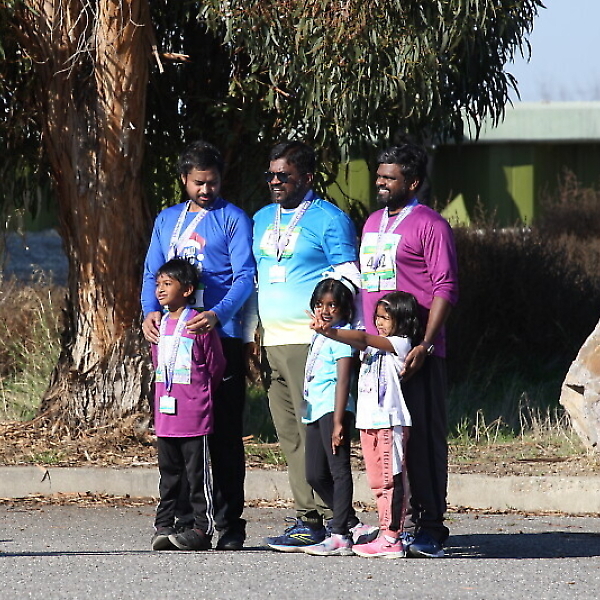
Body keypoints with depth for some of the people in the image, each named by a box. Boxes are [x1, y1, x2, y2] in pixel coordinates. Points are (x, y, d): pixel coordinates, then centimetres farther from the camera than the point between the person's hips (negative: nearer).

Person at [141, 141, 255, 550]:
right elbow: (152, 272, 17)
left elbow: (245, 277, -6)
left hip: (221, 336, -5)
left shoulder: (232, 219, 3)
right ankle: (184, 519, 9)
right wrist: (150, 310, -4)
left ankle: (228, 524, -2)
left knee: (224, 432, -4)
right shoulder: (167, 220, 19)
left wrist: (218, 314, -22)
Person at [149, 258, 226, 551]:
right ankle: (163, 526, 13)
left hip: (194, 416, -7)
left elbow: (216, 366, -2)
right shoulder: (160, 325, 11)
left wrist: (199, 396, 7)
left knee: (198, 473, -2)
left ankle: (202, 529, 1)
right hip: (165, 415, 7)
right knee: (168, 473, 11)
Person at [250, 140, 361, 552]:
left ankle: (328, 521, -10)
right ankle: (306, 518, 8)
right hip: (272, 343, 8)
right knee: (289, 436, 6)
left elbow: (348, 283, -7)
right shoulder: (263, 219, 20)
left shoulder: (329, 219, -2)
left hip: (311, 343, -7)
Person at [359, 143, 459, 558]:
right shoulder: (373, 223, 19)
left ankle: (430, 528, -5)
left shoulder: (430, 225, -5)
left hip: (415, 352, -8)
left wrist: (425, 345, -18)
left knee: (423, 436, -6)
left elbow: (445, 289, -10)